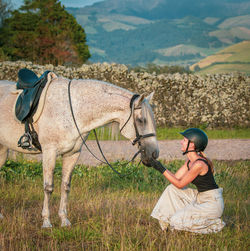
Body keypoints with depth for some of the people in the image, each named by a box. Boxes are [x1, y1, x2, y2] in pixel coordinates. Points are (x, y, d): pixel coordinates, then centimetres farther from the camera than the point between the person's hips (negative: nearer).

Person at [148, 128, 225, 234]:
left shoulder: (199, 164, -24)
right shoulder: (190, 160, 5)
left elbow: (180, 184, -16)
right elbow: (176, 177, 8)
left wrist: (162, 169, -16)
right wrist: (159, 165, 2)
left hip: (212, 203, -9)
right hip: (200, 198, 9)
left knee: (177, 221, -11)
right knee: (171, 189, 4)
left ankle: (214, 224, 0)